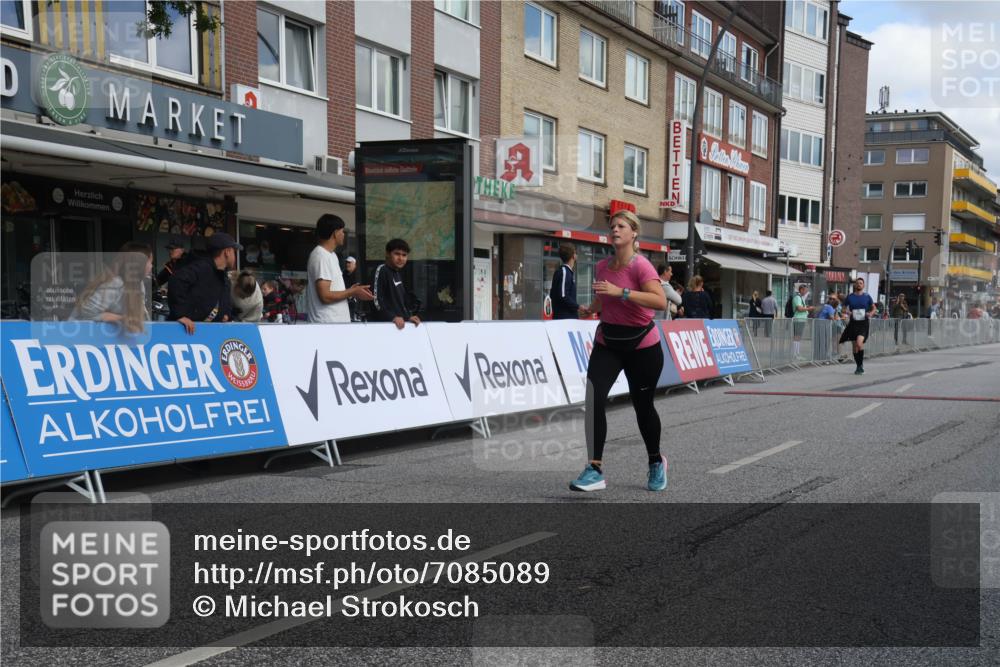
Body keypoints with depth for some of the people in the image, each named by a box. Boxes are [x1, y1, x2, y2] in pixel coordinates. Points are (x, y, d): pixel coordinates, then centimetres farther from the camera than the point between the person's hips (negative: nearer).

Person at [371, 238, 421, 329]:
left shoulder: (398, 273, 17)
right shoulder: (381, 270, -10)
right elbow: (376, 300, -18)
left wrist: (409, 316, 9)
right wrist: (393, 317, -24)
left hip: (401, 322, 9)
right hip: (385, 323, -9)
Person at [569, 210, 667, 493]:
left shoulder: (641, 265, -15)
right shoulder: (601, 267, 3)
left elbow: (660, 302, -31)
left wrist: (620, 292, -35)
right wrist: (591, 308, 5)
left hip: (642, 345, -4)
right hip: (608, 343, 4)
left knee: (642, 406, 7)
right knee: (593, 398, -15)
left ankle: (656, 463, 34)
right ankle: (595, 470, -11)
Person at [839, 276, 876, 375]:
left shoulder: (867, 297, 3)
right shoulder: (849, 297, 5)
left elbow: (874, 308, 13)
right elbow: (844, 309, 12)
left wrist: (870, 314, -8)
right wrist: (847, 312, -10)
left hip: (863, 323, -2)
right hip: (853, 323, 2)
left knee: (859, 343, -22)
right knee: (854, 346, 6)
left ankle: (861, 364, -6)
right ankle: (859, 366, 21)